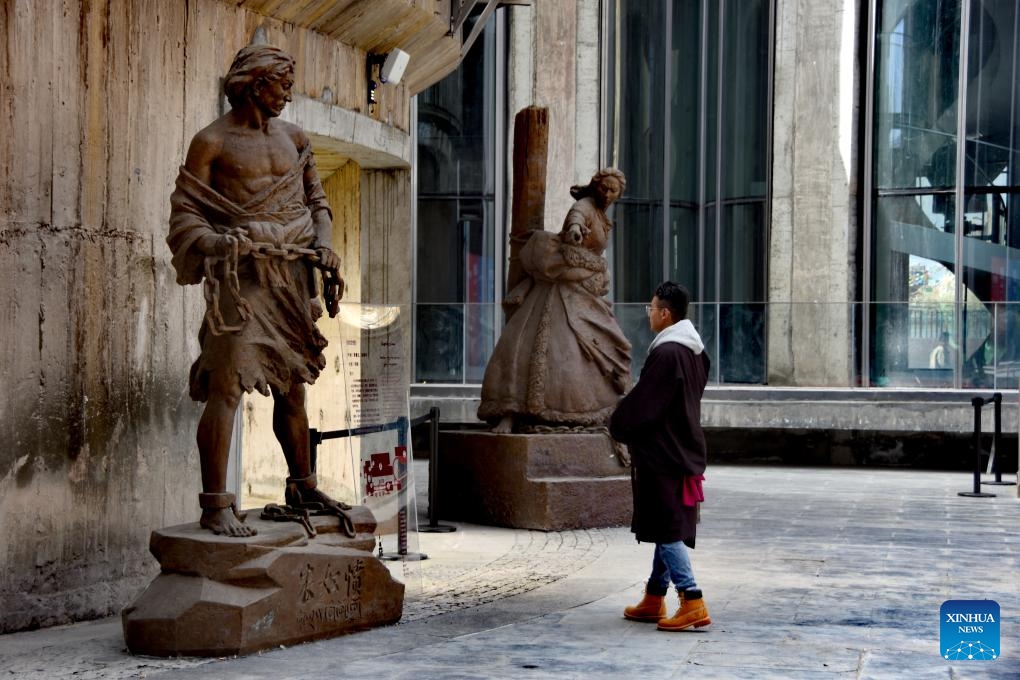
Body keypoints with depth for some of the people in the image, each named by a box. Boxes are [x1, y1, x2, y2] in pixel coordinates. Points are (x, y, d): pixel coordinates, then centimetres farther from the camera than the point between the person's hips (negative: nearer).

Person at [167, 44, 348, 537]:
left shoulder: (293, 138, 15)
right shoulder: (212, 142, -2)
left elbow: (316, 201, 22)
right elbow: (184, 214, -4)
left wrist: (324, 244, 3)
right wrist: (219, 245, -22)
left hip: (291, 275, 6)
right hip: (240, 275, -6)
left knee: (292, 385, 14)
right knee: (227, 385, -13)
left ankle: (302, 486, 26)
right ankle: (215, 504, -13)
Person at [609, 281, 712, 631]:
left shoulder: (666, 353, -20)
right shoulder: (695, 350, 10)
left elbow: (642, 403, -17)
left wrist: (618, 427, 2)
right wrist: (627, 424, 17)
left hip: (660, 455, -10)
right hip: (683, 451, 10)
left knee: (667, 530, -7)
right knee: (669, 529, 15)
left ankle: (692, 602, -12)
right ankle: (654, 600, 25)